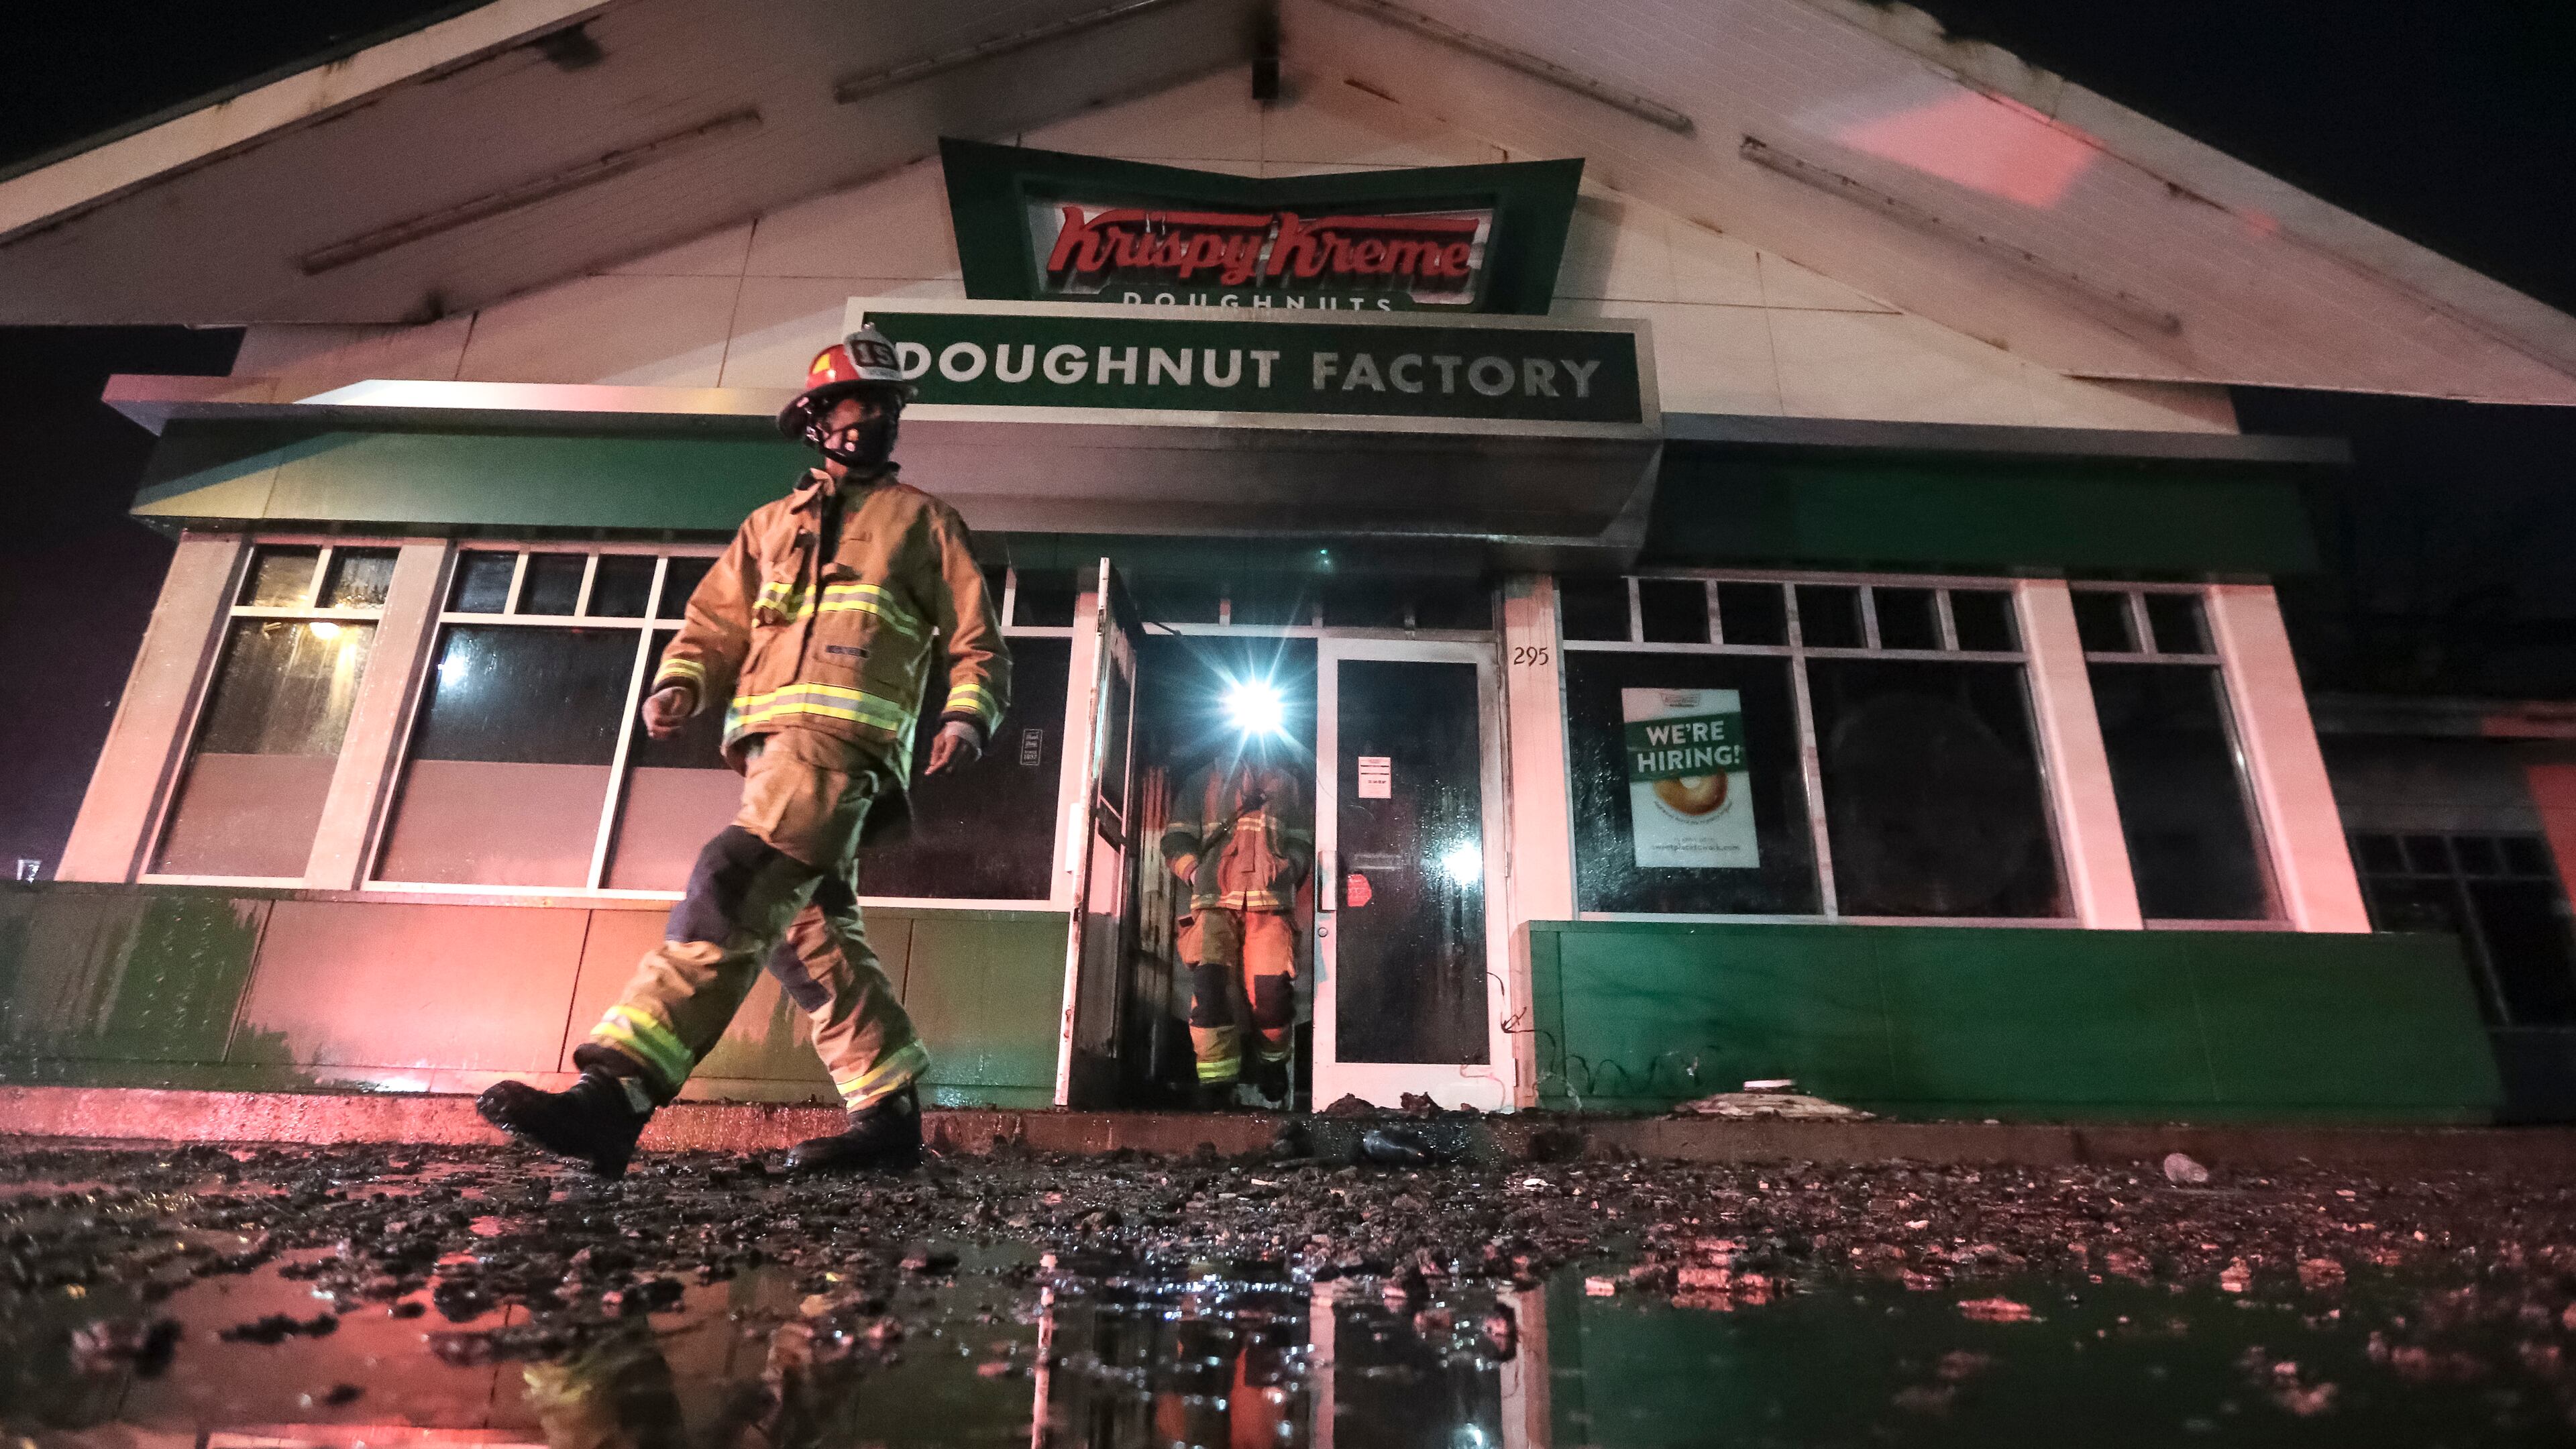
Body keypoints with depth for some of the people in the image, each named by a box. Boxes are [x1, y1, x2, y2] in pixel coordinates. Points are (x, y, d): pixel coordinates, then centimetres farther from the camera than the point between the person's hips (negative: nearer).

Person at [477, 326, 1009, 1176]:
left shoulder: (923, 521, 16)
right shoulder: (770, 524, 29)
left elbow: (978, 642, 10)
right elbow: (714, 623, 22)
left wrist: (968, 718, -9)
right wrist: (679, 684, 1)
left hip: (845, 734, -6)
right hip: (769, 740, 6)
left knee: (734, 887, -24)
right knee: (807, 929, 2)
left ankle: (616, 1094, -31)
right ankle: (890, 1114, 8)